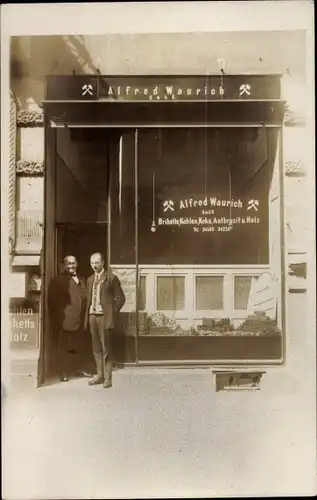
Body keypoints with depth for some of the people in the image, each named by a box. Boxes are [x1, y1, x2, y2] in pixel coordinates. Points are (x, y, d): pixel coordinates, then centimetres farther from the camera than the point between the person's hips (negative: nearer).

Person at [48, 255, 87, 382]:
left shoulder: (81, 280, 15)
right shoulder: (58, 280, -3)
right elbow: (53, 301, -7)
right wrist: (57, 318, -11)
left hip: (79, 319, 6)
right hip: (65, 320, -5)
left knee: (79, 346, 14)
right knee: (64, 347, 1)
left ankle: (80, 369, 26)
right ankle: (64, 372, 10)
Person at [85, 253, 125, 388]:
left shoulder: (111, 278, -4)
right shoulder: (90, 280, 16)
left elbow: (120, 298, -3)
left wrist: (112, 312, -5)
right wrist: (87, 316, 10)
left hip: (104, 317, -6)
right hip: (92, 316, 6)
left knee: (106, 348, -2)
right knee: (96, 348, 10)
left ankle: (108, 378, 5)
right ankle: (100, 375, 19)